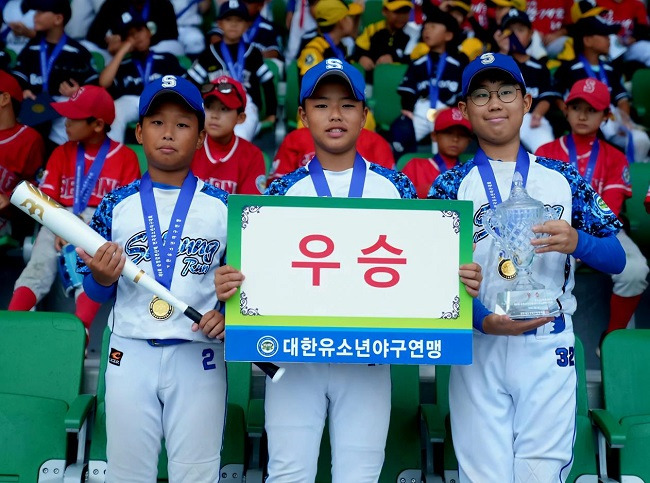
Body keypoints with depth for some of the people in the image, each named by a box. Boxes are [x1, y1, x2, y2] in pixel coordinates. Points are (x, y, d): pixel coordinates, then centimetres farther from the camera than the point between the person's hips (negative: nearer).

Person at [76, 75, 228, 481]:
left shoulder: (221, 207, 0)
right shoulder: (117, 205, 3)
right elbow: (97, 292, 8)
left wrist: (228, 314, -14)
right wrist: (102, 278, -14)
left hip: (198, 356, -1)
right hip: (129, 354, 2)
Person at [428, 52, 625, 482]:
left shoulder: (562, 178, 8)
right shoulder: (452, 185, 5)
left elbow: (618, 260, 5)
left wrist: (577, 242, -16)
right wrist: (485, 321, -19)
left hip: (549, 347, 1)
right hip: (478, 347, 0)